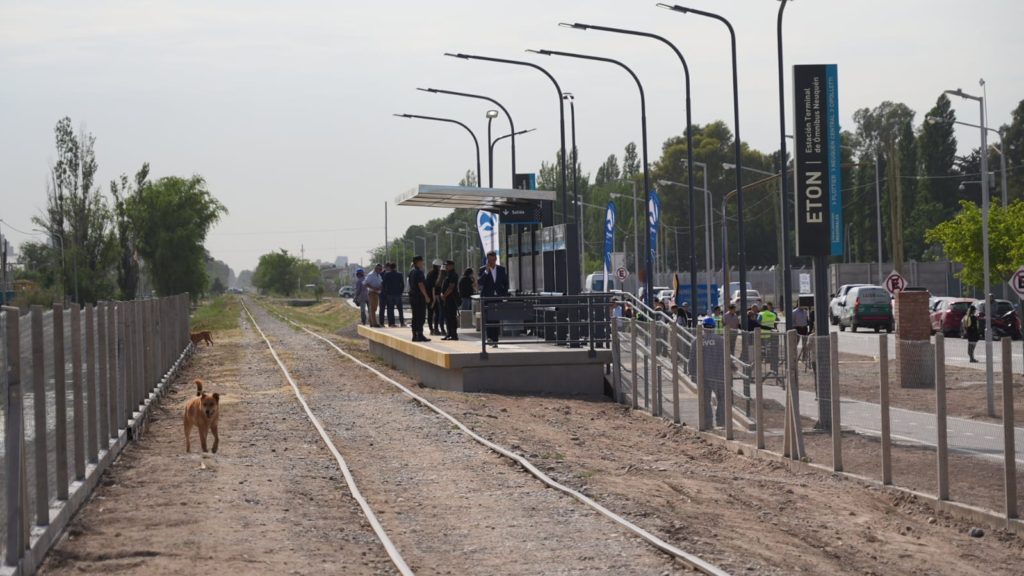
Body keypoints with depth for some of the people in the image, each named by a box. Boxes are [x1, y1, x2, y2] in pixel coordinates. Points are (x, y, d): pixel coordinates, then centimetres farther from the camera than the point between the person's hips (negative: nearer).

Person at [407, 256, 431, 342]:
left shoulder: (411, 272, 15)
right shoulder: (418, 272, -14)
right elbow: (420, 285, -20)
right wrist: (426, 296, -17)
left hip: (412, 295, 9)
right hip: (419, 296, -9)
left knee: (415, 317, 12)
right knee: (421, 316, -7)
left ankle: (415, 335, 13)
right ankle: (420, 335, -10)